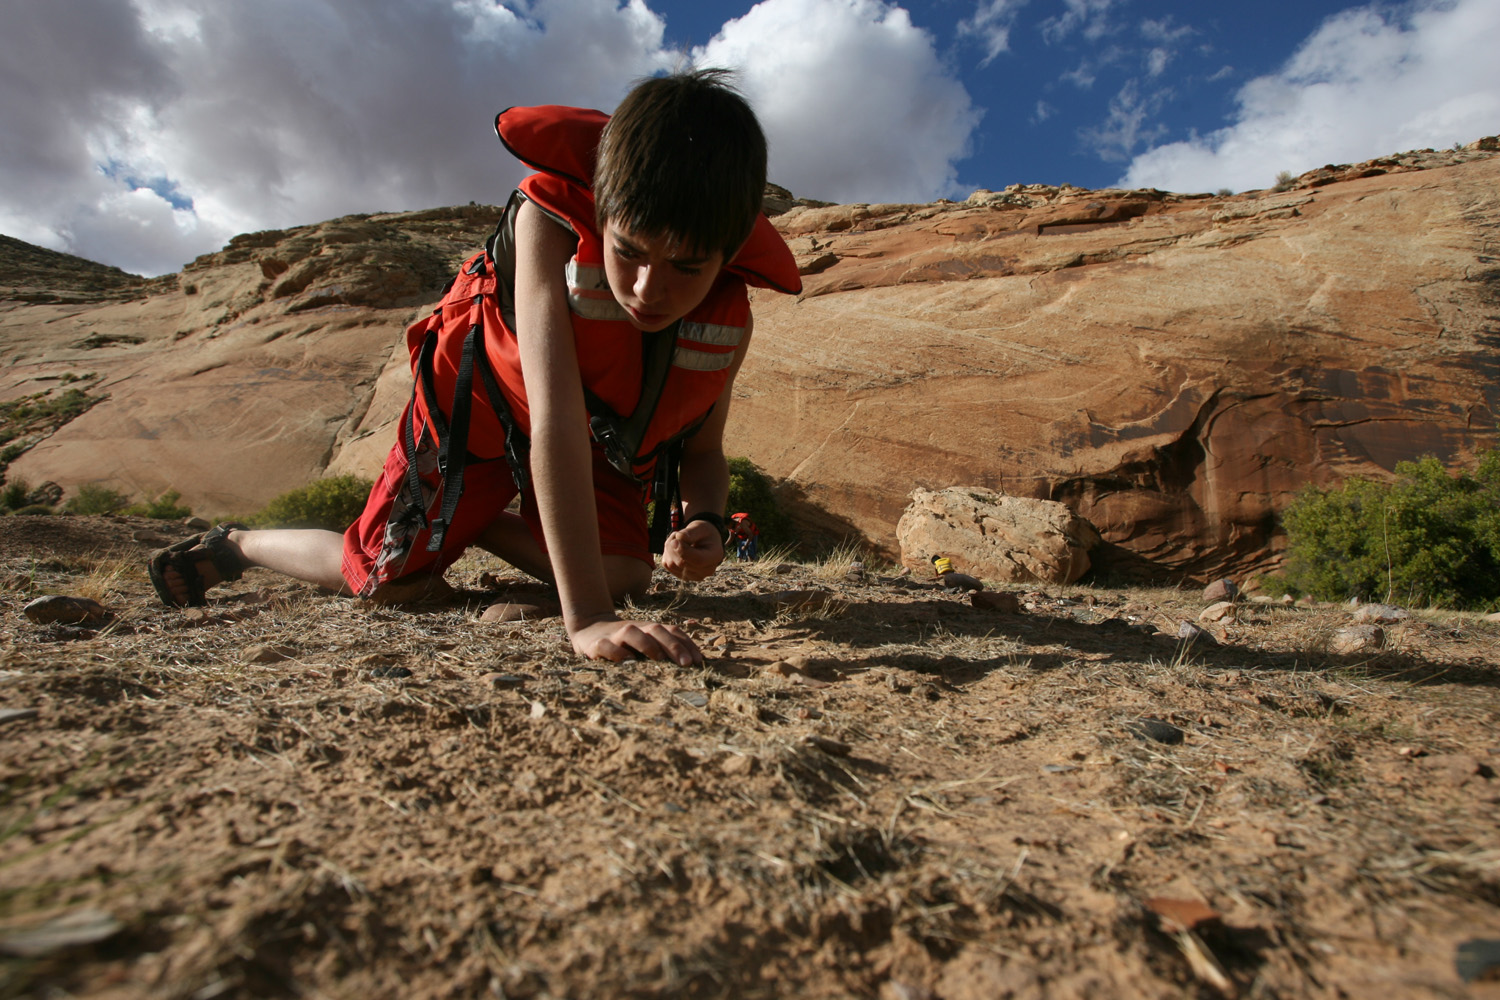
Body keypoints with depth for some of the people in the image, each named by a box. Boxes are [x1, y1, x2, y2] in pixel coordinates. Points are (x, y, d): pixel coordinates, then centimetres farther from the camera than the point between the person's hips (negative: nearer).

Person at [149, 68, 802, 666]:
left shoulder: (730, 320, -25)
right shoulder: (551, 218, -37)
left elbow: (704, 451, -11)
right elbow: (555, 420, -46)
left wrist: (704, 519, -36)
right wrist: (585, 617, -51)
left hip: (603, 437, 4)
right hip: (483, 403, -3)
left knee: (626, 579, -12)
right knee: (384, 581, 0)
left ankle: (477, 525, 15)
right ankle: (238, 542, 33)